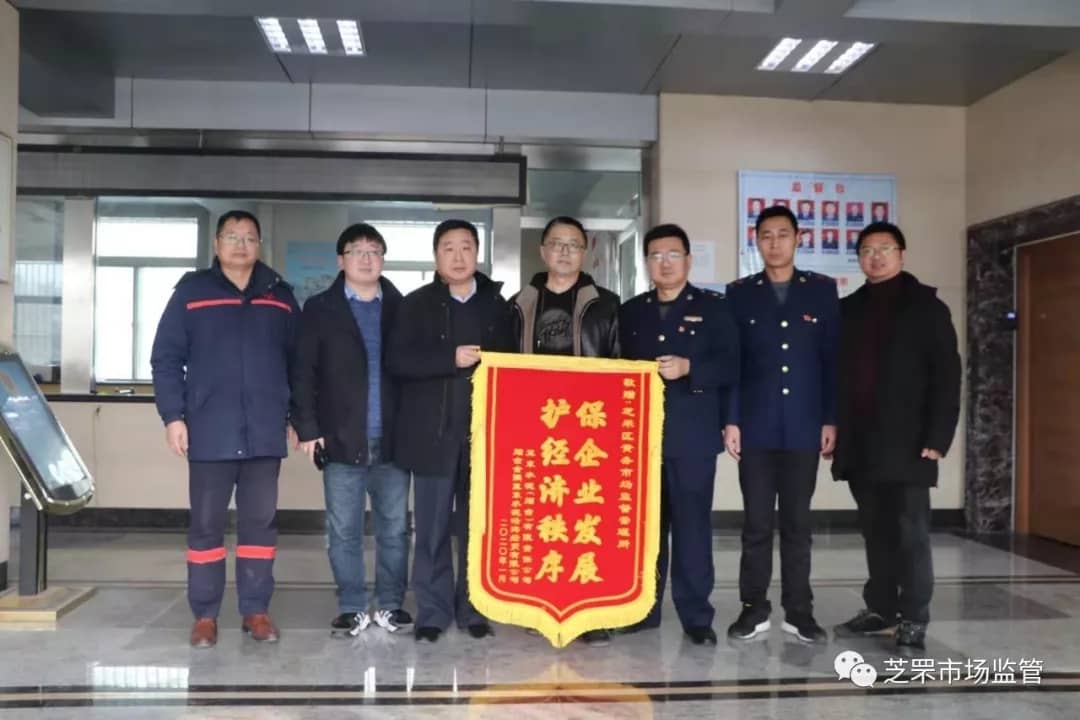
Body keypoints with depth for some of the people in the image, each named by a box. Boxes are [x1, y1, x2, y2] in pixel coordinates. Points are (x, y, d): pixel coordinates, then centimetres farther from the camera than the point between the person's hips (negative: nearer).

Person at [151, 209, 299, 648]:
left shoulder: (280, 297, 11)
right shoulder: (191, 292, 4)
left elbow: (298, 361, 13)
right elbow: (165, 358, 1)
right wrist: (173, 416, -7)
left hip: (265, 432, 2)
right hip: (210, 432, -2)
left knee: (260, 523, 7)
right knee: (206, 525, 5)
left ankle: (256, 610, 17)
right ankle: (205, 615, 15)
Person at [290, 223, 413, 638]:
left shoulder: (401, 308, 9)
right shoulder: (319, 309, 6)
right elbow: (303, 372, 2)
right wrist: (307, 426, -7)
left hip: (392, 439, 1)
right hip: (342, 439, -1)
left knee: (394, 528, 7)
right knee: (344, 530, 5)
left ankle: (390, 604, 20)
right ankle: (352, 607, 17)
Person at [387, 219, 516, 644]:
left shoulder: (497, 305, 9)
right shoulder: (416, 304, 4)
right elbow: (397, 361, -6)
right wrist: (451, 359, -16)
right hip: (434, 432, -1)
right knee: (433, 527, 4)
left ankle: (474, 610, 19)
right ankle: (432, 613, 14)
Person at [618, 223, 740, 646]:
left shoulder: (713, 308, 4)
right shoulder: (631, 312, 15)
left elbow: (730, 367, -4)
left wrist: (688, 368, -18)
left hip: (692, 436, -3)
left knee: (692, 524, 0)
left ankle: (696, 615, 9)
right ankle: (643, 609, 18)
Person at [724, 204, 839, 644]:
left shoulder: (822, 290, 7)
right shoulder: (740, 293, 6)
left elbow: (833, 357, 5)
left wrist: (831, 419, -1)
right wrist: (731, 420, -4)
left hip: (804, 426, 0)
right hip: (756, 426, 0)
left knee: (798, 522, 7)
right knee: (756, 522, 5)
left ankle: (798, 611, 17)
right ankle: (754, 608, 15)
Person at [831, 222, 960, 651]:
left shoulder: (926, 306, 1)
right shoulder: (848, 310, 13)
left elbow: (946, 376, -5)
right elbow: (835, 373, 13)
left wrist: (937, 438, -12)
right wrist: (832, 428, 6)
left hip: (906, 444, -4)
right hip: (859, 444, 4)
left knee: (910, 533, -1)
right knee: (876, 532, 11)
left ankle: (914, 620, 8)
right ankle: (880, 610, 21)